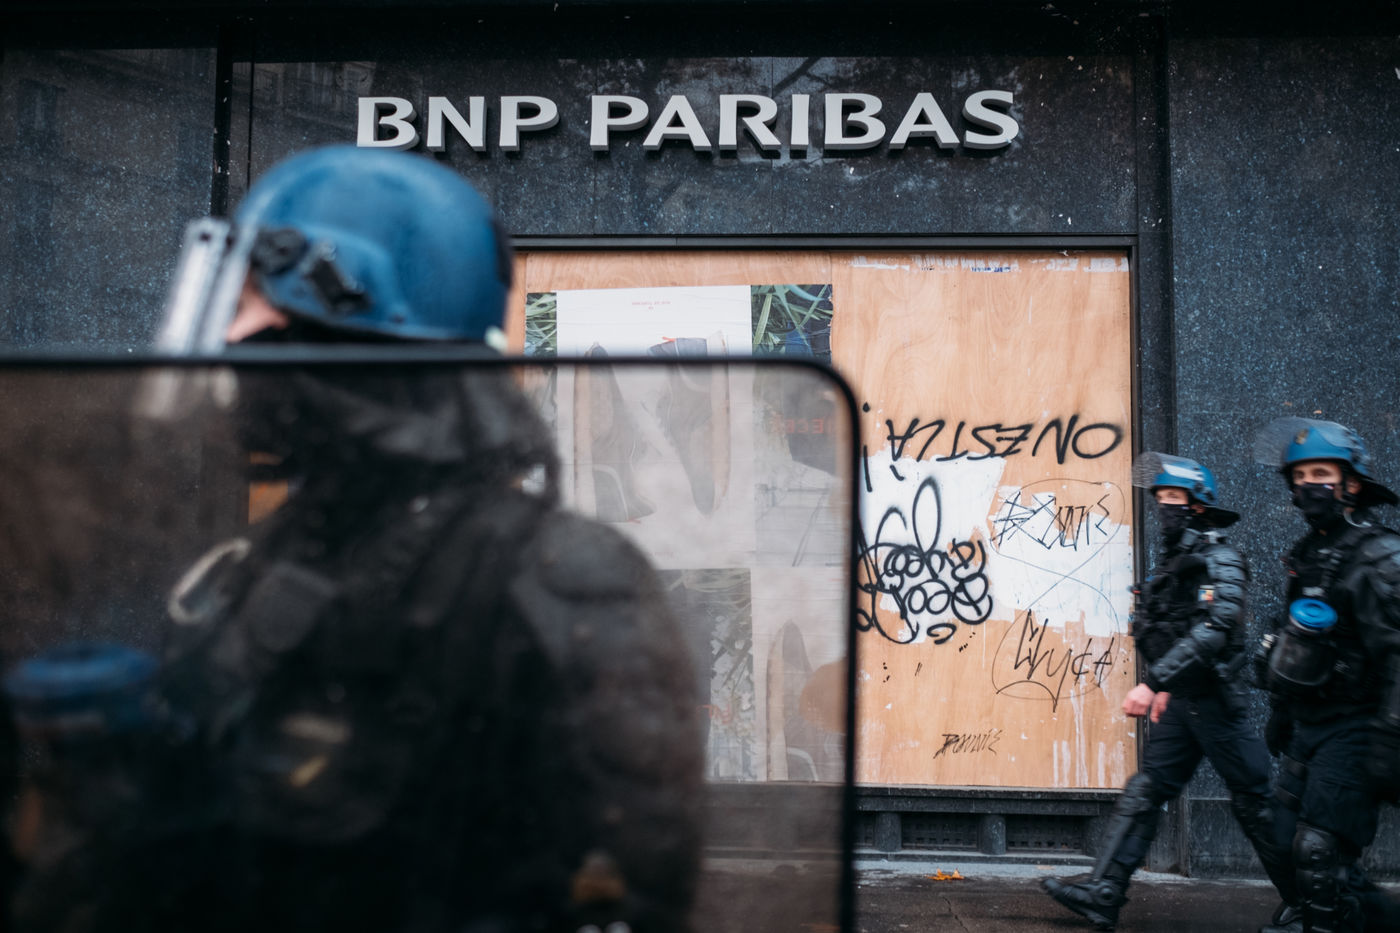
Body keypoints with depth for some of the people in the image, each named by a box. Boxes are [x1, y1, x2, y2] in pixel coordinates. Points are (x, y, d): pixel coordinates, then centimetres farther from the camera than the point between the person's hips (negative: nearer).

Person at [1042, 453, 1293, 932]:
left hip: (1215, 702, -8)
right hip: (1181, 704, 8)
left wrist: (1152, 682, -31)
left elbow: (1210, 632, -26)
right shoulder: (1173, 563, 14)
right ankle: (1103, 894, 2)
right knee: (1144, 793, 3)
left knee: (1254, 801, 2)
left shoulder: (1220, 561, -13)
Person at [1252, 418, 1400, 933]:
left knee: (1322, 852, -11)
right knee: (1300, 849, 12)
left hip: (1351, 731, -9)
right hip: (1307, 728, 9)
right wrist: (1279, 715, 23)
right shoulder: (1307, 556, 14)